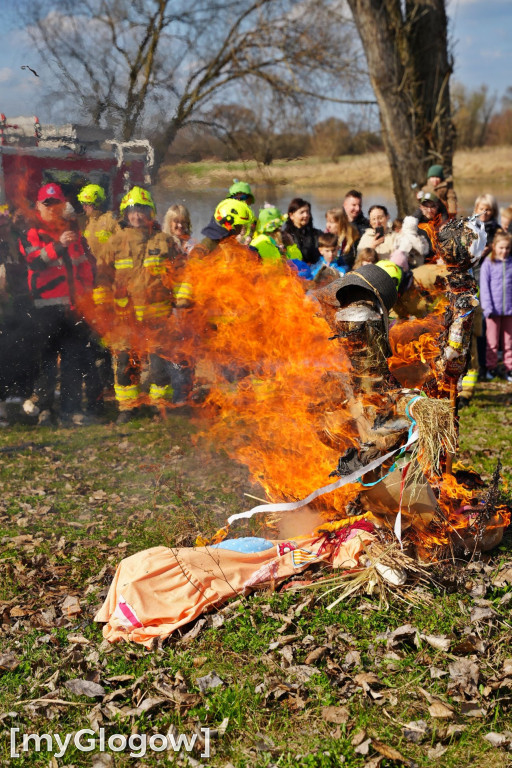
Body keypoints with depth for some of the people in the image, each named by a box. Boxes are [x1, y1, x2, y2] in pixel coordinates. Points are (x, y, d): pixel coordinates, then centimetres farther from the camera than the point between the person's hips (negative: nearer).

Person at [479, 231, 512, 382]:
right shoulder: (488, 264, -3)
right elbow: (484, 287, -4)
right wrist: (487, 307, -11)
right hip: (494, 310, -2)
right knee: (492, 341, 5)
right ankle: (491, 367, 16)